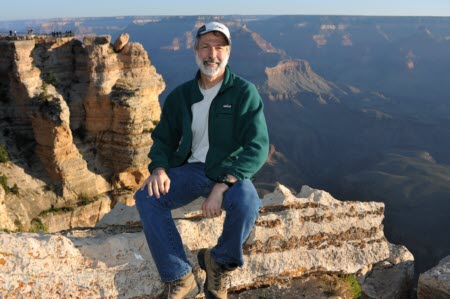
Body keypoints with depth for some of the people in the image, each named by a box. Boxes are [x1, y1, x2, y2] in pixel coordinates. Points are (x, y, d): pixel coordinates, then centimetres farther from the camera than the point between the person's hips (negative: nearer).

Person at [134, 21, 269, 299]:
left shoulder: (244, 92, -7)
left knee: (247, 203, -36)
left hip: (229, 172, -3)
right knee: (147, 198, -22)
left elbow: (258, 146, -16)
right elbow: (164, 138, 13)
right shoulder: (181, 95, 6)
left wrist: (223, 185, -29)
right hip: (189, 169, 4)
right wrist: (159, 168, -11)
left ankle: (220, 261, -4)